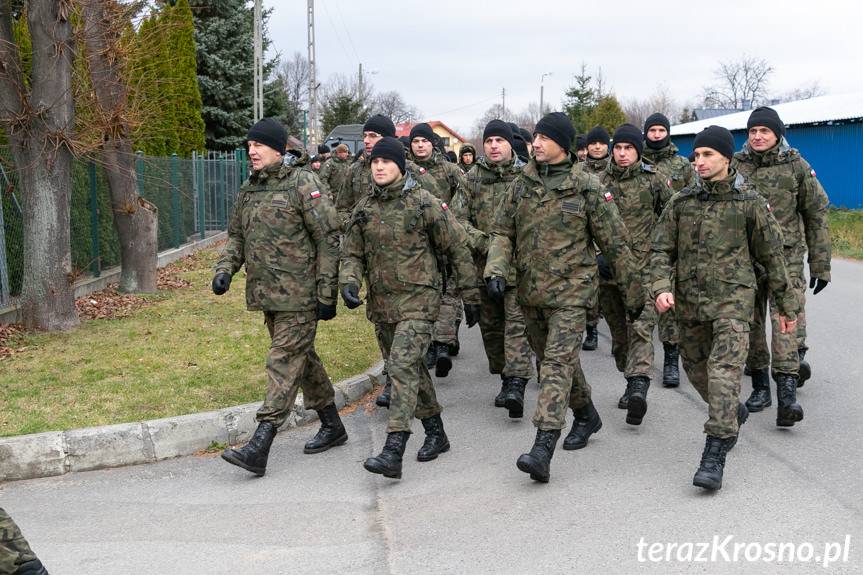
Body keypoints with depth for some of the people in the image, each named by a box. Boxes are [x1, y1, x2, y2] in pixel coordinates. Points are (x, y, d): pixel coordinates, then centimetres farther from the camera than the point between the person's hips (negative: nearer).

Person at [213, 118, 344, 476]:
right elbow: (236, 236, 22)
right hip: (266, 294, 8)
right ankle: (332, 426, 31)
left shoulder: (303, 184, -10)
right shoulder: (248, 190, 12)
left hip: (298, 295, -8)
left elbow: (328, 239, -11)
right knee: (303, 357, 16)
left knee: (285, 362, -10)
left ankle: (259, 448, -15)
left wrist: (327, 293, -14)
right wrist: (225, 269, 1)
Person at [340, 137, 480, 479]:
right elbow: (352, 254, 10)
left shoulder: (425, 204, -7)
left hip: (418, 300, -6)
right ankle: (435, 434, 32)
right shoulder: (363, 210, 7)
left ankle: (393, 451, -24)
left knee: (403, 366, -18)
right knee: (412, 367, 16)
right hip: (381, 303, 6)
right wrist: (349, 283, -12)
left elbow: (458, 249, -2)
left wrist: (470, 296, 1)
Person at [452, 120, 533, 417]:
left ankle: (517, 384, -18)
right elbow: (458, 217, 4)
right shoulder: (473, 177, 7)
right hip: (485, 264, 4)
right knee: (490, 324, 12)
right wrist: (482, 242, -10)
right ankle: (505, 378, 27)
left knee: (517, 321, -12)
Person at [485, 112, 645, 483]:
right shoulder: (521, 185, 6)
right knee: (556, 359, 17)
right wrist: (496, 270, -11)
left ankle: (543, 449, -23)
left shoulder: (587, 189, -5)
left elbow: (615, 243, -1)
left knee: (557, 362, -15)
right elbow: (502, 232, 9)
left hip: (570, 290, -5)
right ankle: (585, 416, 40)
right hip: (530, 291, 6)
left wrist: (635, 292, 3)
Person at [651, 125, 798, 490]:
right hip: (689, 302, 4)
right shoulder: (681, 203, 6)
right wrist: (661, 287, -14)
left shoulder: (749, 203, -1)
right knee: (696, 370, 16)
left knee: (724, 370, -16)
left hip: (733, 299, -4)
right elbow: (661, 251, 5)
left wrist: (786, 305, 11)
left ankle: (714, 456, -18)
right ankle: (733, 413, 45)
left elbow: (772, 256, 6)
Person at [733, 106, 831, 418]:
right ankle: (760, 386, 19)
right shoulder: (736, 165, 5)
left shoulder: (796, 166, 0)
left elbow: (816, 215, 4)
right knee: (751, 321, 7)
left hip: (787, 255, -3)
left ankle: (787, 391, -17)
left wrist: (820, 264, 2)